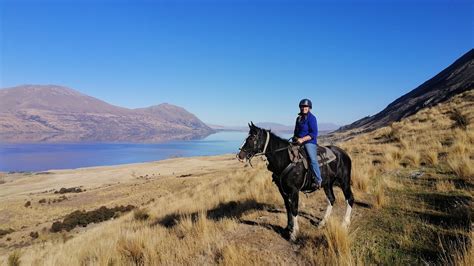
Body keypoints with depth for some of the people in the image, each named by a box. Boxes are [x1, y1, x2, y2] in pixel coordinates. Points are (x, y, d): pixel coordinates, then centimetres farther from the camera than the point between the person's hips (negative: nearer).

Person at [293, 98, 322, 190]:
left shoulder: (311, 118, -7)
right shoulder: (299, 118, 15)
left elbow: (314, 134, -15)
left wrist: (302, 139, -23)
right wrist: (295, 137, 8)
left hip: (309, 142, -8)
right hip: (298, 142, 8)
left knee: (313, 159, -21)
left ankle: (318, 180, -13)